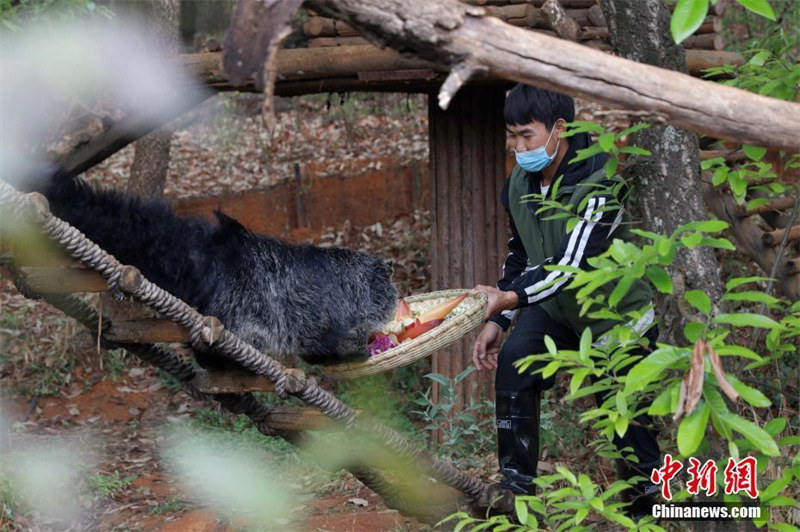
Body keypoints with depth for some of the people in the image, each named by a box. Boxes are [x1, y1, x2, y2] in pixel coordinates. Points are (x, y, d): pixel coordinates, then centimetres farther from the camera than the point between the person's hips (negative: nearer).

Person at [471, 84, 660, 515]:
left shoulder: (600, 184, -29)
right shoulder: (518, 186, -5)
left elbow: (572, 263, -39)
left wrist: (511, 297, -50)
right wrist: (497, 320, 5)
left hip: (617, 317, -6)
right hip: (554, 307, 6)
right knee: (512, 365, -20)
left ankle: (646, 508, 23)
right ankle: (516, 490, -13)